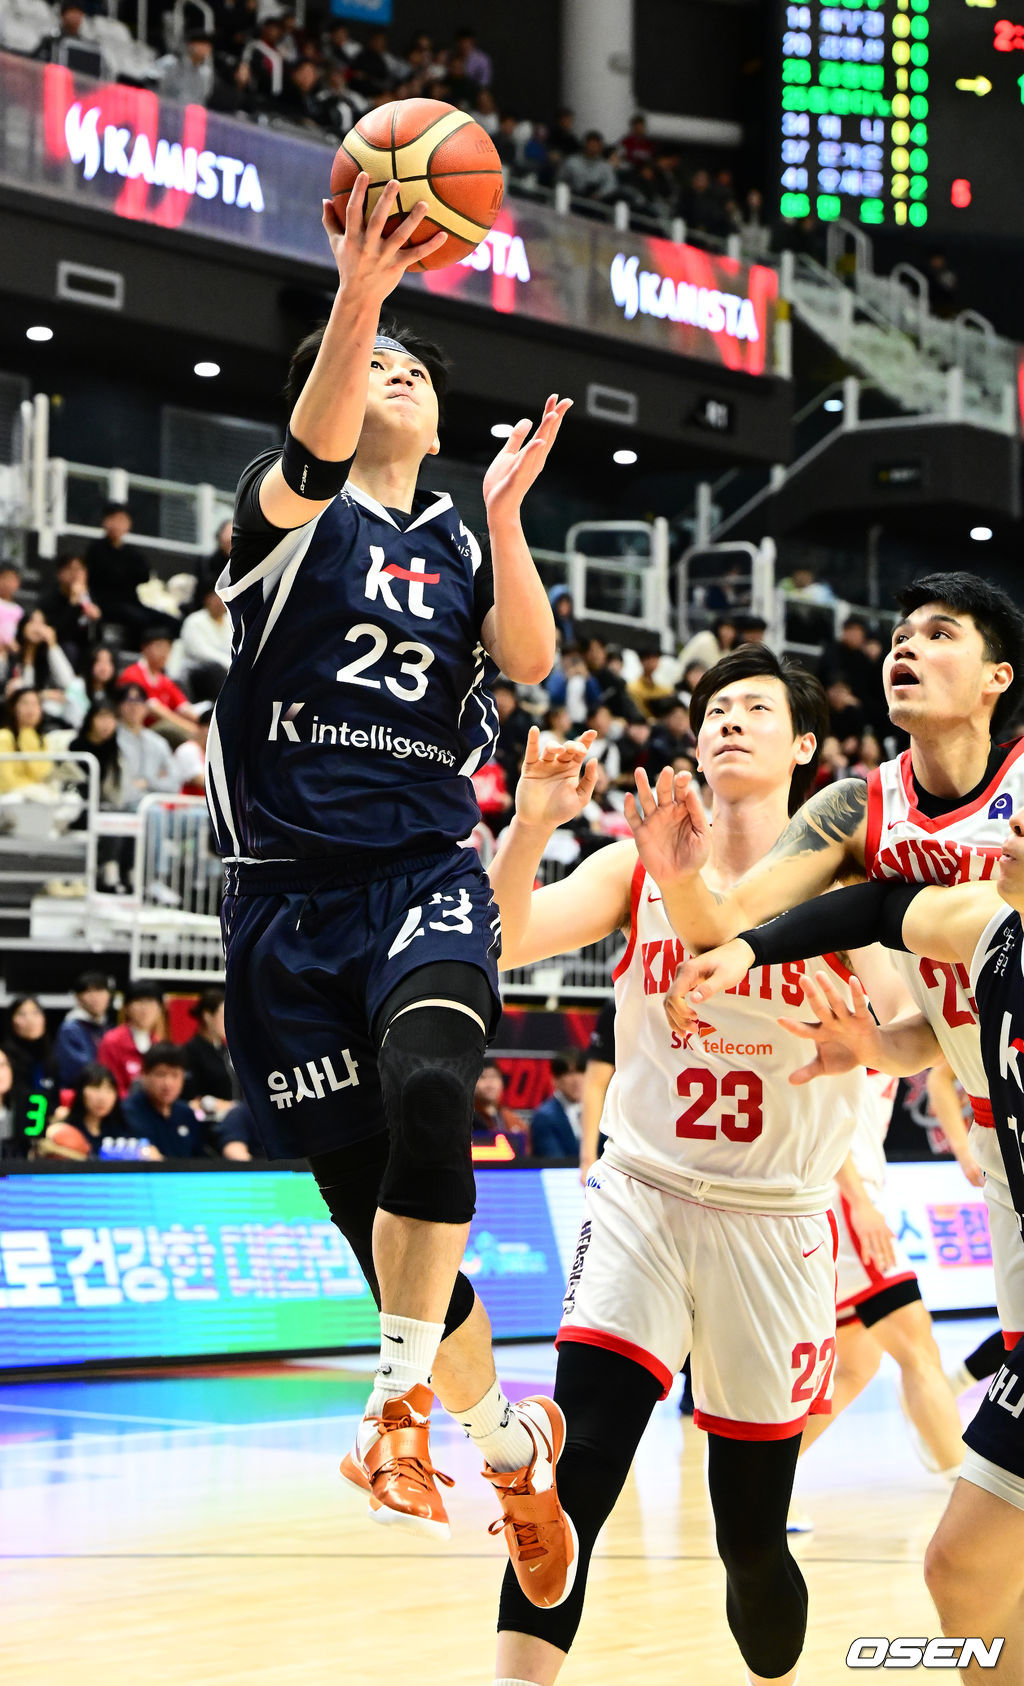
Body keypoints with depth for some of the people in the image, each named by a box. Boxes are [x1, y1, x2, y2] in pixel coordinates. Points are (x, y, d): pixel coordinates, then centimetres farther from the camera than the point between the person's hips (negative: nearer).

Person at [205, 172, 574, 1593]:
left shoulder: (460, 542, 16)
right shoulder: (291, 505, 5)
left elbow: (530, 661, 1)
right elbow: (314, 445, -18)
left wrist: (506, 515, -8)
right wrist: (356, 300, -34)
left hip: (426, 877, 1)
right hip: (288, 898, -1)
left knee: (428, 1087, -32)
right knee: (367, 1196, -1)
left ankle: (406, 1394, -20)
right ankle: (512, 1449, 19)